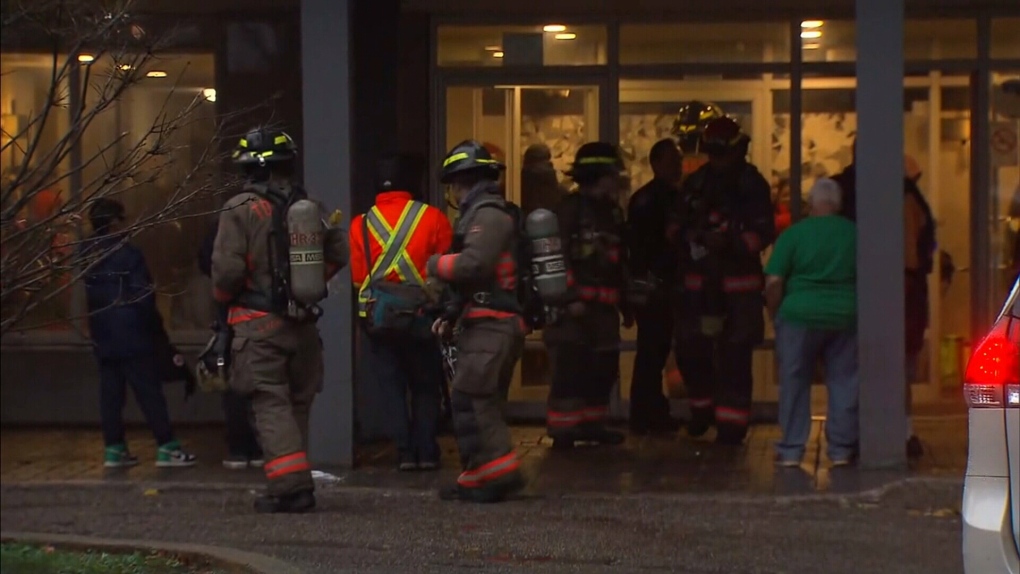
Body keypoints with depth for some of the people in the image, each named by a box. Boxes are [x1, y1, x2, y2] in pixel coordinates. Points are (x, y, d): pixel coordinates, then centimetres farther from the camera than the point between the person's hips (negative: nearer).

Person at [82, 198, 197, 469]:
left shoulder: (88, 256, 7)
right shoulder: (128, 255, -14)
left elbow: (90, 296, 14)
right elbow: (143, 296, -14)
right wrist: (154, 324, -1)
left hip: (103, 337, 7)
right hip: (132, 335, -7)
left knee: (110, 393, 8)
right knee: (149, 392, -4)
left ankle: (114, 448, 8)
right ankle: (167, 447, -4)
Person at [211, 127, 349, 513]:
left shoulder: (241, 209, -10)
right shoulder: (310, 207, 7)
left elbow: (227, 268, -15)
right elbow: (338, 253, 9)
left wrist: (223, 299, 6)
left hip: (259, 323, -5)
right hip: (303, 321, 5)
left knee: (271, 405, -6)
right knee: (297, 403, 14)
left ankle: (289, 484, -16)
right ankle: (296, 482, 18)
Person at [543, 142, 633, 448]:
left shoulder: (612, 212, 18)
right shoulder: (570, 208, -7)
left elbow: (620, 262, 24)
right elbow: (557, 255, -15)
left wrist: (626, 304, 22)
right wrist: (569, 298, -21)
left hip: (603, 306, 8)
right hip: (575, 304, -8)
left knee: (603, 368, 11)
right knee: (570, 368, -10)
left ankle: (591, 424, 21)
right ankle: (562, 430, -7)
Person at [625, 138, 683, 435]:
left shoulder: (674, 197, 15)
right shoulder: (645, 200, -11)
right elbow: (637, 244, -17)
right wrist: (646, 281, -19)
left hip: (667, 285, 8)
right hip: (652, 286, -8)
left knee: (657, 350, 12)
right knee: (650, 351, -6)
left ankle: (654, 414, 18)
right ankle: (645, 416, -2)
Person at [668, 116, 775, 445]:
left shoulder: (753, 186, -3)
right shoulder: (695, 184, 10)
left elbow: (763, 232, -9)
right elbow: (676, 225, 12)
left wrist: (731, 242, -24)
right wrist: (687, 235, -10)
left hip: (739, 284, -4)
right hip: (698, 280, 4)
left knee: (735, 356, -4)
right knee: (689, 349, 3)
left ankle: (732, 421, 1)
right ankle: (702, 407, 25)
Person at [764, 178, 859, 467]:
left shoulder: (793, 234, -4)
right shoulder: (854, 233, 3)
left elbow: (774, 282, -8)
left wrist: (774, 313, 6)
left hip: (799, 316, -2)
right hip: (846, 317, 2)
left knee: (794, 384, 7)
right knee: (844, 383, 9)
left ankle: (791, 450, 9)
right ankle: (841, 449, 10)